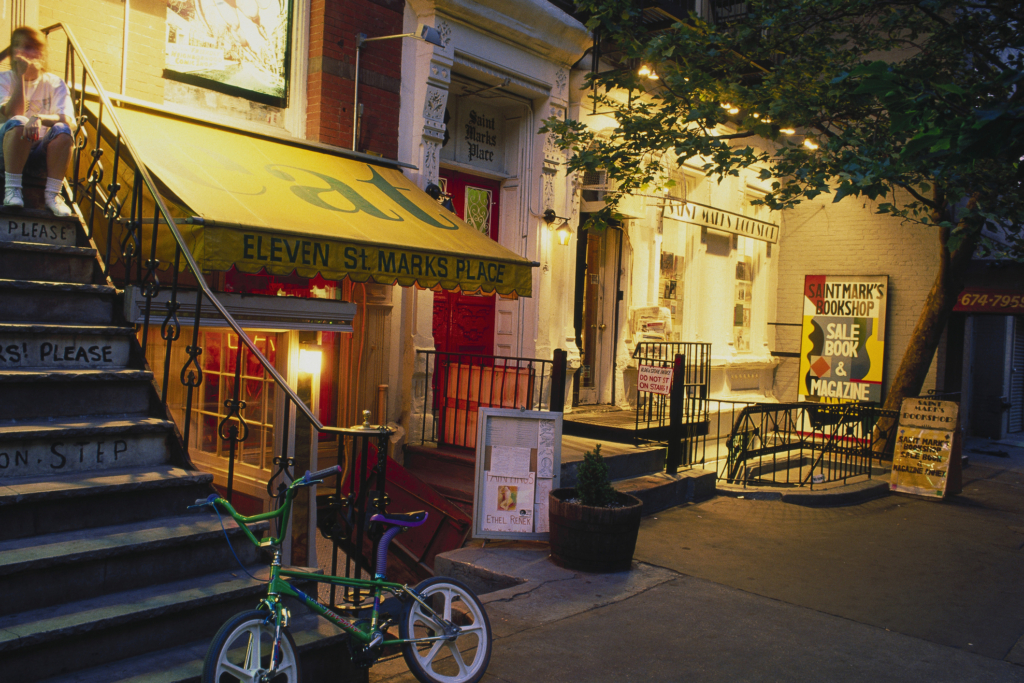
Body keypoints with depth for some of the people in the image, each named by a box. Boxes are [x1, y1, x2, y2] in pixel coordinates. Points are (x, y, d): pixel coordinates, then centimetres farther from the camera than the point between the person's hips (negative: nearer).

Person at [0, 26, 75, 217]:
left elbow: (68, 120, -13)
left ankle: (52, 194, -26)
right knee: (18, 123, -32)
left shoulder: (55, 84, 4)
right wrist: (21, 76, -16)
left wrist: (39, 118, -33)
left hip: (41, 151, 1)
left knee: (62, 131, -29)